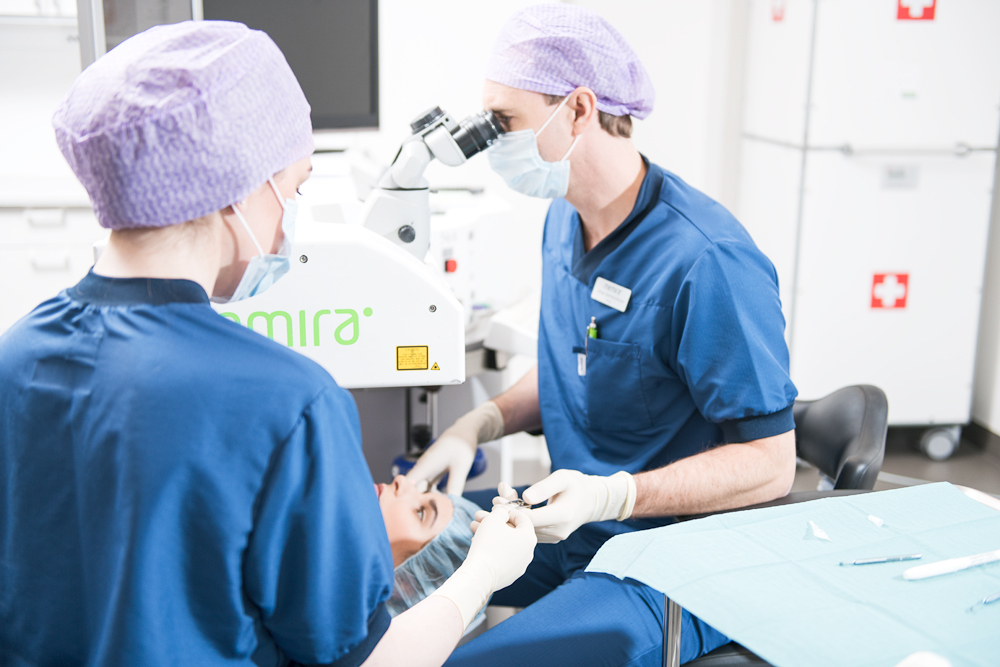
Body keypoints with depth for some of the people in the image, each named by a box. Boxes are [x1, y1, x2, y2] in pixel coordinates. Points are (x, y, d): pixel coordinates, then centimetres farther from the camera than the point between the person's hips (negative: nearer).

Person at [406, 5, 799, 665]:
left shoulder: (707, 262, -24)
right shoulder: (564, 221, 5)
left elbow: (769, 462, -19)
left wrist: (608, 496, -29)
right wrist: (477, 425, 0)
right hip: (569, 526, 8)